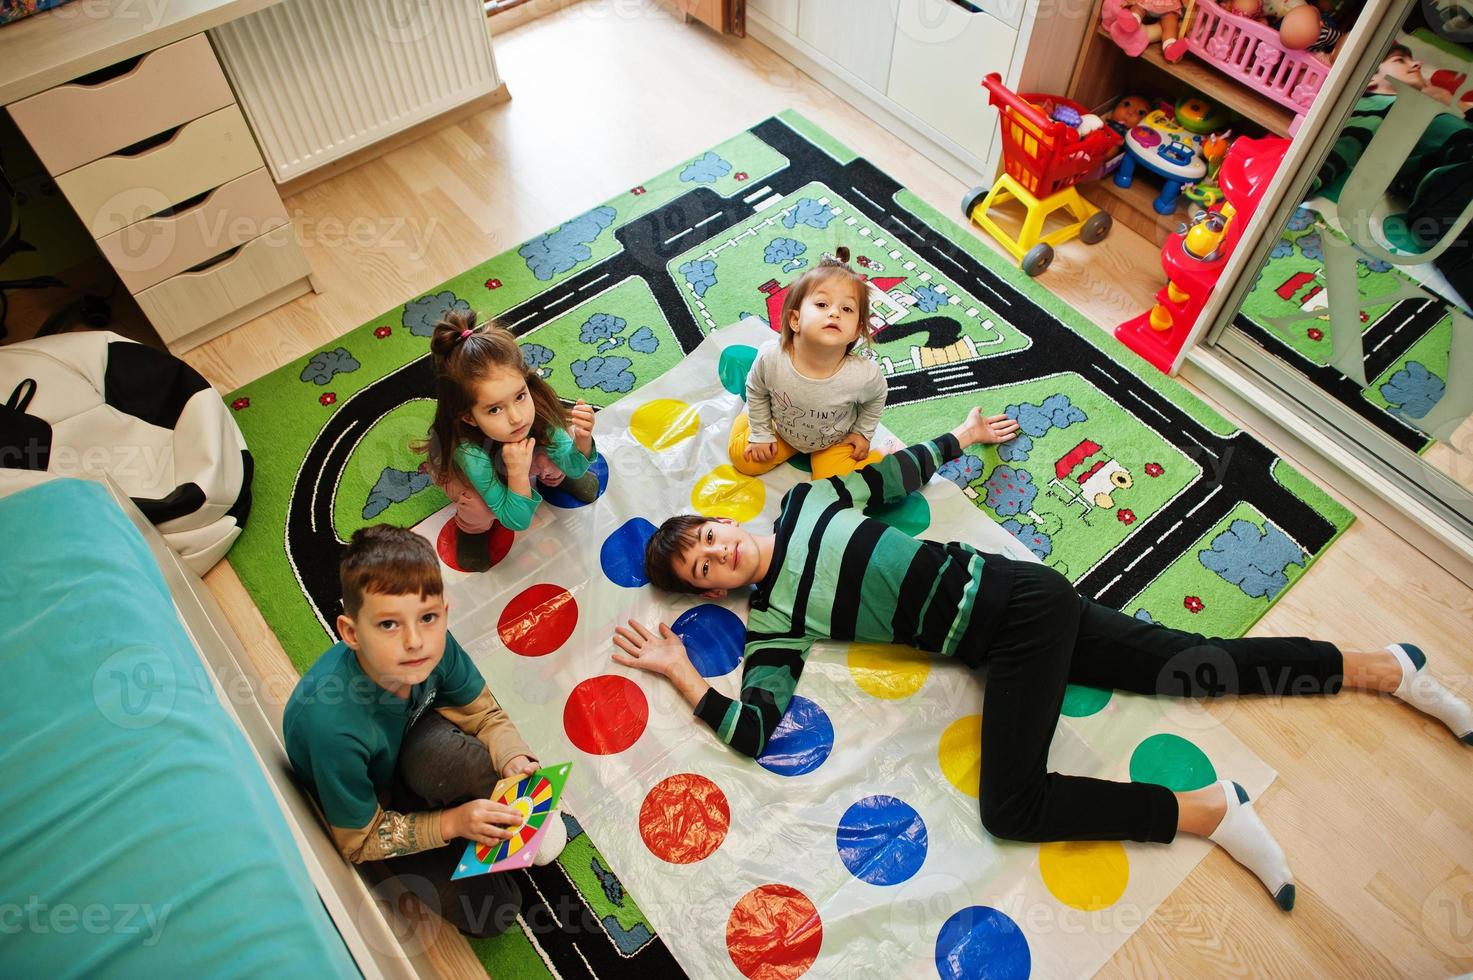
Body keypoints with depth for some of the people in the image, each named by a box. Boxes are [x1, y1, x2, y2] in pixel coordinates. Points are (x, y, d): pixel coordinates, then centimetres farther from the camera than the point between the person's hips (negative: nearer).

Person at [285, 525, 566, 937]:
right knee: (490, 908, -15)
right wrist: (452, 822, -30)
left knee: (443, 753, -36)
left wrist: (513, 759, -29)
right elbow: (358, 841, -22)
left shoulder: (436, 646, -29)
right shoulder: (334, 726, -39)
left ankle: (523, 818, -8)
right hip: (364, 809, -3)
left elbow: (485, 714, -9)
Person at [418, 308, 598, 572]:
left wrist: (582, 440, -43)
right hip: (458, 470, -3)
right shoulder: (468, 452, -45)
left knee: (552, 453, -23)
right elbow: (517, 521, -34)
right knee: (481, 508, -32)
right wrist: (518, 473, -52)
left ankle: (553, 478, 15)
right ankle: (470, 527, 5)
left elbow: (574, 468, -20)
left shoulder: (535, 405, -36)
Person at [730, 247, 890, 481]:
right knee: (745, 459, 4)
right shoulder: (770, 358, -36)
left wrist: (863, 433, 0)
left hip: (835, 441, -1)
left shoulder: (864, 375, -38)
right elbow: (756, 392, -11)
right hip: (781, 429, 1)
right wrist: (761, 434, -3)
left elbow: (877, 397, -10)